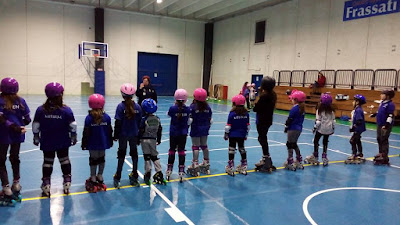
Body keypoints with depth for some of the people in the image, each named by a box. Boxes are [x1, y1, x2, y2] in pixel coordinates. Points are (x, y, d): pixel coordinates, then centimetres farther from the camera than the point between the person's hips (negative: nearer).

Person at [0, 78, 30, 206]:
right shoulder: (21, 101, 0)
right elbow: (27, 120, -1)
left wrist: (14, 126, -13)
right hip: (17, 136, 4)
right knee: (15, 158, 19)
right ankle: (16, 185, 27)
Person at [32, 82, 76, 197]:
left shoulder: (40, 110, -8)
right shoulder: (66, 110, -13)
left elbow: (35, 126, -1)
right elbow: (73, 126, -8)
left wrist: (36, 138, 13)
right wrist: (74, 137, 6)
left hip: (47, 143, 1)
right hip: (63, 142, 0)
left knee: (47, 162, 11)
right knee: (65, 160, 14)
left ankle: (46, 186, 13)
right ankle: (67, 183, 19)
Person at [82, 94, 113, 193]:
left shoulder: (89, 118, -13)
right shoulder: (107, 117, -5)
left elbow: (86, 132, -10)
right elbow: (110, 131, 1)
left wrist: (84, 143, 0)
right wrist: (110, 141, 13)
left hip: (92, 144, -2)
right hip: (103, 143, 3)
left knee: (93, 160, 8)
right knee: (102, 159, 15)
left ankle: (93, 178, 15)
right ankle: (100, 176, 25)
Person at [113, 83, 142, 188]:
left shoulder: (120, 106, -13)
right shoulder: (137, 107, -4)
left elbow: (118, 123, -12)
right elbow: (140, 122, 3)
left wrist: (115, 135, -4)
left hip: (123, 135, -2)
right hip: (134, 135, 2)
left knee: (121, 155, 9)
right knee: (134, 154, 14)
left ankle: (117, 178, 15)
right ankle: (134, 177, 23)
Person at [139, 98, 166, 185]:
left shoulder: (144, 119, -14)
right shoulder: (157, 119, 1)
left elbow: (141, 130, -13)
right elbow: (160, 130, 8)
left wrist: (138, 139, -1)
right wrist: (158, 140, 18)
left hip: (145, 140, -4)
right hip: (153, 140, 4)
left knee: (147, 157, 4)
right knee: (154, 156, 13)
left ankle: (148, 173, 8)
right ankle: (159, 173, 11)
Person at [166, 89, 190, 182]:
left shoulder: (172, 108, -13)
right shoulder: (187, 109, -8)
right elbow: (188, 121, 4)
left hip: (173, 133, 0)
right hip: (183, 133, 0)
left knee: (172, 150, 12)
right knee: (181, 151, 6)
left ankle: (169, 170, 21)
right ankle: (181, 171, 8)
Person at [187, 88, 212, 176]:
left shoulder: (193, 106, -14)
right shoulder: (207, 106, 1)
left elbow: (189, 120, -16)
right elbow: (210, 119, 7)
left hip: (195, 129, -5)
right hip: (204, 129, 5)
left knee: (195, 146, -1)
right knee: (204, 145, 15)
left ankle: (195, 165, 0)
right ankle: (206, 163, 26)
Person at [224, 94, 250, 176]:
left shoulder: (232, 113, -14)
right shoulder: (246, 113, 0)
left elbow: (228, 125, -12)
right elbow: (248, 125, 6)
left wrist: (226, 134, 0)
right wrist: (246, 134, 17)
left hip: (233, 135, -5)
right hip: (242, 135, 5)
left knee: (232, 150, 2)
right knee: (242, 149, 17)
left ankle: (231, 167, 6)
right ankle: (244, 167, 26)